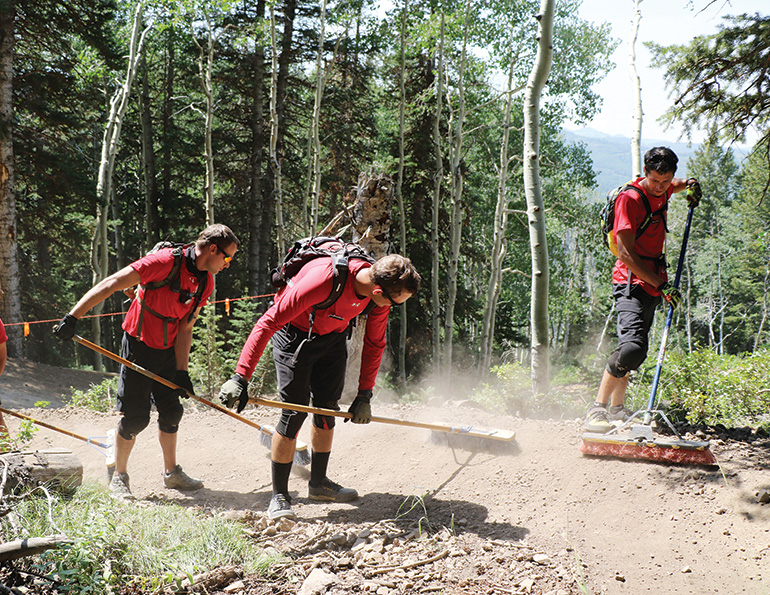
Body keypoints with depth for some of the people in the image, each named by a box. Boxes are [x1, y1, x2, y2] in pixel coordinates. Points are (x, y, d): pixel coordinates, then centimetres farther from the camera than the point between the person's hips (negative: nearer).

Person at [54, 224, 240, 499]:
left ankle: (171, 472, 29)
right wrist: (73, 317, -29)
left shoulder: (206, 282, -1)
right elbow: (111, 284, -25)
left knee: (172, 410, 11)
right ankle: (119, 477, 14)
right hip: (139, 346, -7)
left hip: (168, 352, 7)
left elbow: (185, 328, 2)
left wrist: (181, 371, -4)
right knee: (136, 416, -6)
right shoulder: (166, 261, -24)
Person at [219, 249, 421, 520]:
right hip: (294, 335, -6)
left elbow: (374, 343, 1)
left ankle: (319, 483, 26)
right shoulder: (325, 279, -39)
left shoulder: (381, 294, -17)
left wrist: (364, 395, 1)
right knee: (295, 411, -11)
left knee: (328, 409, 9)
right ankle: (279, 496, 0)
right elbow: (268, 323, -36)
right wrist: (241, 378, -39)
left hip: (333, 337, 6)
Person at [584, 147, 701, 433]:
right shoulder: (629, 198, -15)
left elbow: (678, 183, 39)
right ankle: (596, 411, -19)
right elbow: (626, 253, -18)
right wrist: (662, 284, -21)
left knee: (632, 348, 13)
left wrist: (691, 184, 15)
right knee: (633, 346, -25)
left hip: (653, 285, 8)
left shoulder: (661, 190, 10)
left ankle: (617, 409, 25)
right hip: (632, 283, -8)